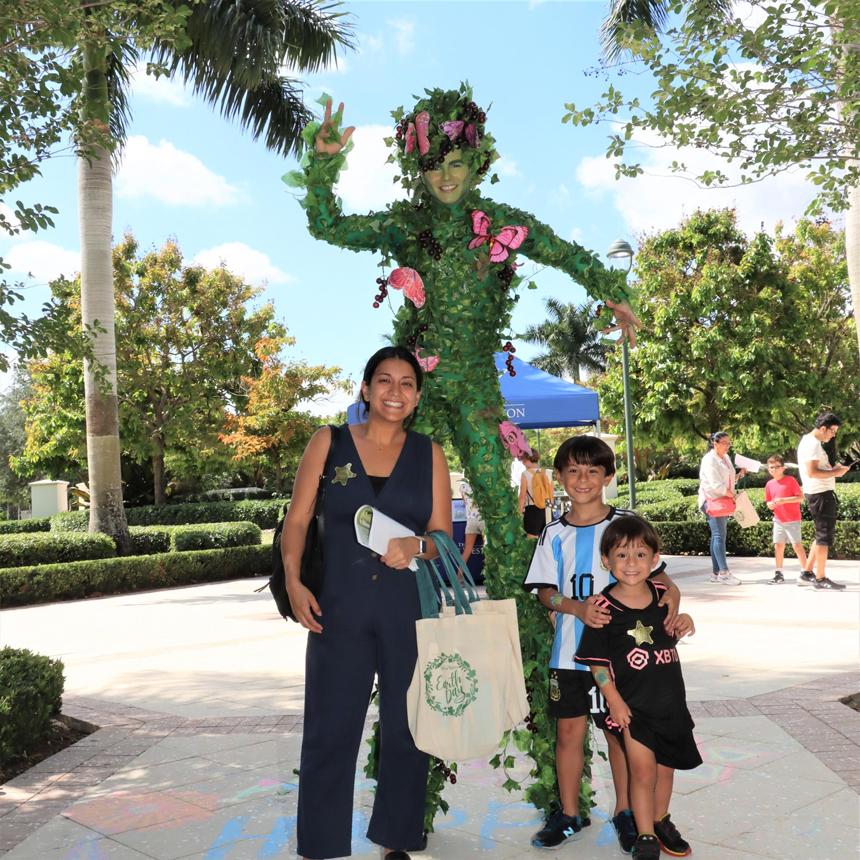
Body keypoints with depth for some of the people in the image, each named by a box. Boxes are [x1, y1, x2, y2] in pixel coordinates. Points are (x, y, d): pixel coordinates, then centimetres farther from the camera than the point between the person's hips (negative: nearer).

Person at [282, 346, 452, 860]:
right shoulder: (329, 443, 5)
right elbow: (297, 520, 5)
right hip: (339, 610, -1)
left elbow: (445, 536, 6)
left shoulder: (429, 455, 7)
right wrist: (294, 582, -9)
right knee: (329, 731, 1)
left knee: (406, 730, 10)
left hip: (412, 611, 1)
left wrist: (416, 546, -16)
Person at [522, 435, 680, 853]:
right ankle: (568, 815, 25)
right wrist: (578, 608, -17)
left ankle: (624, 811, 27)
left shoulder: (624, 524, -1)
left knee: (618, 729, 8)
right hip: (569, 650, 2)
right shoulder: (555, 533, 4)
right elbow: (546, 591, 1)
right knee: (569, 729, 8)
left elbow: (653, 572, 2)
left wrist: (671, 593, -20)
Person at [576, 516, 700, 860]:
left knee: (666, 767, 18)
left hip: (670, 700, 5)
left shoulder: (661, 594, 0)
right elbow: (597, 661, -10)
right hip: (632, 705, -5)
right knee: (643, 770, -5)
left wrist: (682, 624, -4)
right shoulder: (604, 608, -15)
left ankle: (660, 821, 40)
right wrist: (614, 701, -14)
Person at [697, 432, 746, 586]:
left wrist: (739, 475, 6)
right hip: (712, 501, -9)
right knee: (719, 536, -11)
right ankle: (724, 572, -11)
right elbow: (716, 484, -18)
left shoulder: (725, 458, 17)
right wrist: (732, 495, -13)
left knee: (718, 537, 9)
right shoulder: (710, 459, -11)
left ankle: (716, 573, 11)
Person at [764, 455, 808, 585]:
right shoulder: (769, 484, 6)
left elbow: (800, 497, -13)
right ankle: (779, 574, 15)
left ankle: (804, 572, 5)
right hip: (778, 520, 5)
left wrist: (784, 500, -23)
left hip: (792, 520, -5)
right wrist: (770, 505, -9)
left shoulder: (790, 480, -9)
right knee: (778, 546, 7)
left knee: (797, 545, -5)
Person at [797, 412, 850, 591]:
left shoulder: (811, 442, 17)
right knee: (825, 536, -5)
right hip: (820, 494, -11)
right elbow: (812, 472, -24)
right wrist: (835, 472, -17)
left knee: (822, 534, 17)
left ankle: (806, 573, 20)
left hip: (820, 493, 11)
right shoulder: (812, 444, -16)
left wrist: (832, 470, 11)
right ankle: (820, 580, 1)